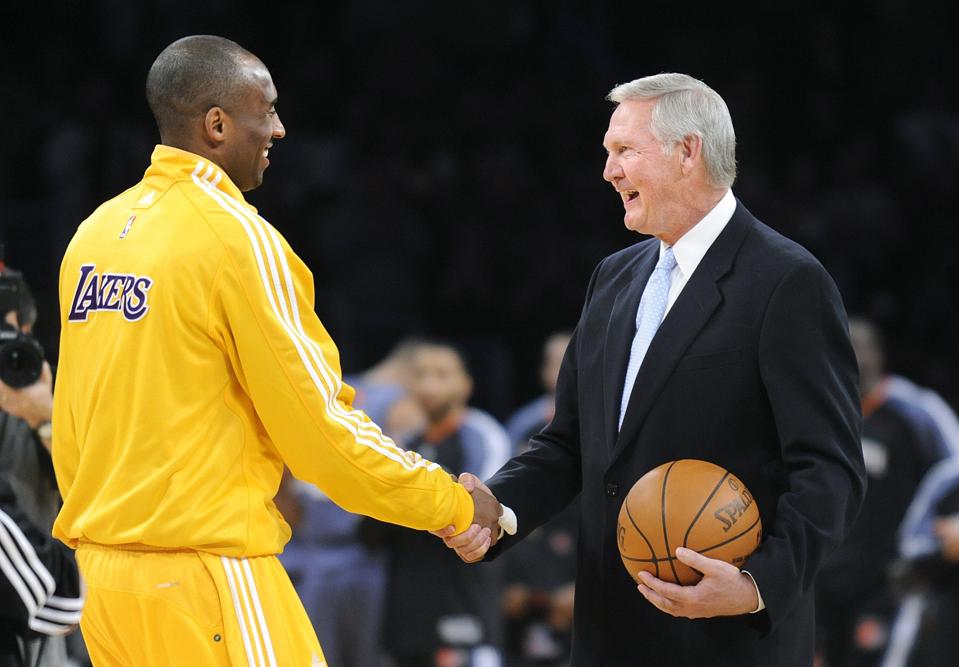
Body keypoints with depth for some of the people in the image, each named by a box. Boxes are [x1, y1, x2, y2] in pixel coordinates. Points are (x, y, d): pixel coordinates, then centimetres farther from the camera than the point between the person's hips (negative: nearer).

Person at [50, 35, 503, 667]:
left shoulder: (96, 232, 9)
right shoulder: (237, 236, -11)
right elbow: (319, 426, -10)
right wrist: (454, 505, 1)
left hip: (103, 568, 7)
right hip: (206, 573, -7)